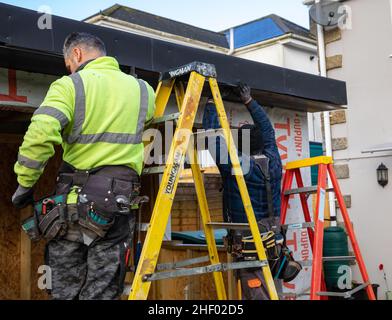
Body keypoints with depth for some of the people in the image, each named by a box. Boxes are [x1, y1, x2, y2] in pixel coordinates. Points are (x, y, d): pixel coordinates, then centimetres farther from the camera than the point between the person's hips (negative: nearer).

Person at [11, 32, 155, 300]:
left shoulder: (70, 85, -3)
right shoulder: (142, 90, 9)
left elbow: (40, 135, -18)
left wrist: (25, 183, -6)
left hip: (71, 202, -2)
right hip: (117, 205, 2)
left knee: (65, 290, 11)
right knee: (102, 292, 7)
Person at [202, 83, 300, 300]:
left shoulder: (237, 166, -14)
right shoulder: (273, 162, 3)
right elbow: (267, 129, 18)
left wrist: (211, 104, 0)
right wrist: (249, 102, 23)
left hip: (249, 246, -7)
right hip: (273, 243, 7)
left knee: (257, 296, -3)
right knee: (268, 292, 15)